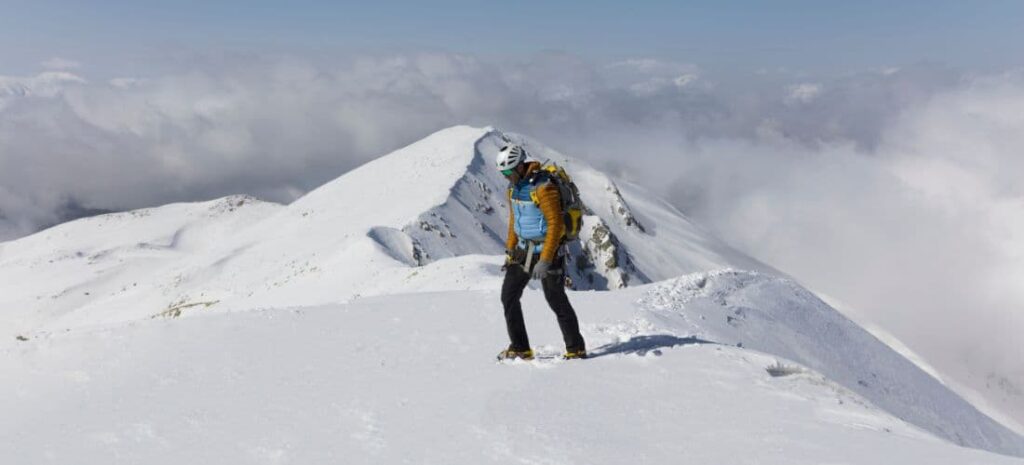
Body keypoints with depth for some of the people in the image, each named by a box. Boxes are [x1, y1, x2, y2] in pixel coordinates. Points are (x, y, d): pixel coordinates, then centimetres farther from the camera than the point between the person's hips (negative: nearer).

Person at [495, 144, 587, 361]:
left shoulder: (543, 187, -22)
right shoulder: (513, 186, 5)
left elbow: (556, 225, -23)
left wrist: (545, 260, -25)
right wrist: (510, 250, 15)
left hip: (548, 249, -8)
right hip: (525, 248, 8)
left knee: (556, 300, -1)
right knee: (508, 295, 4)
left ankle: (576, 349, 15)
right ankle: (520, 348, 13)